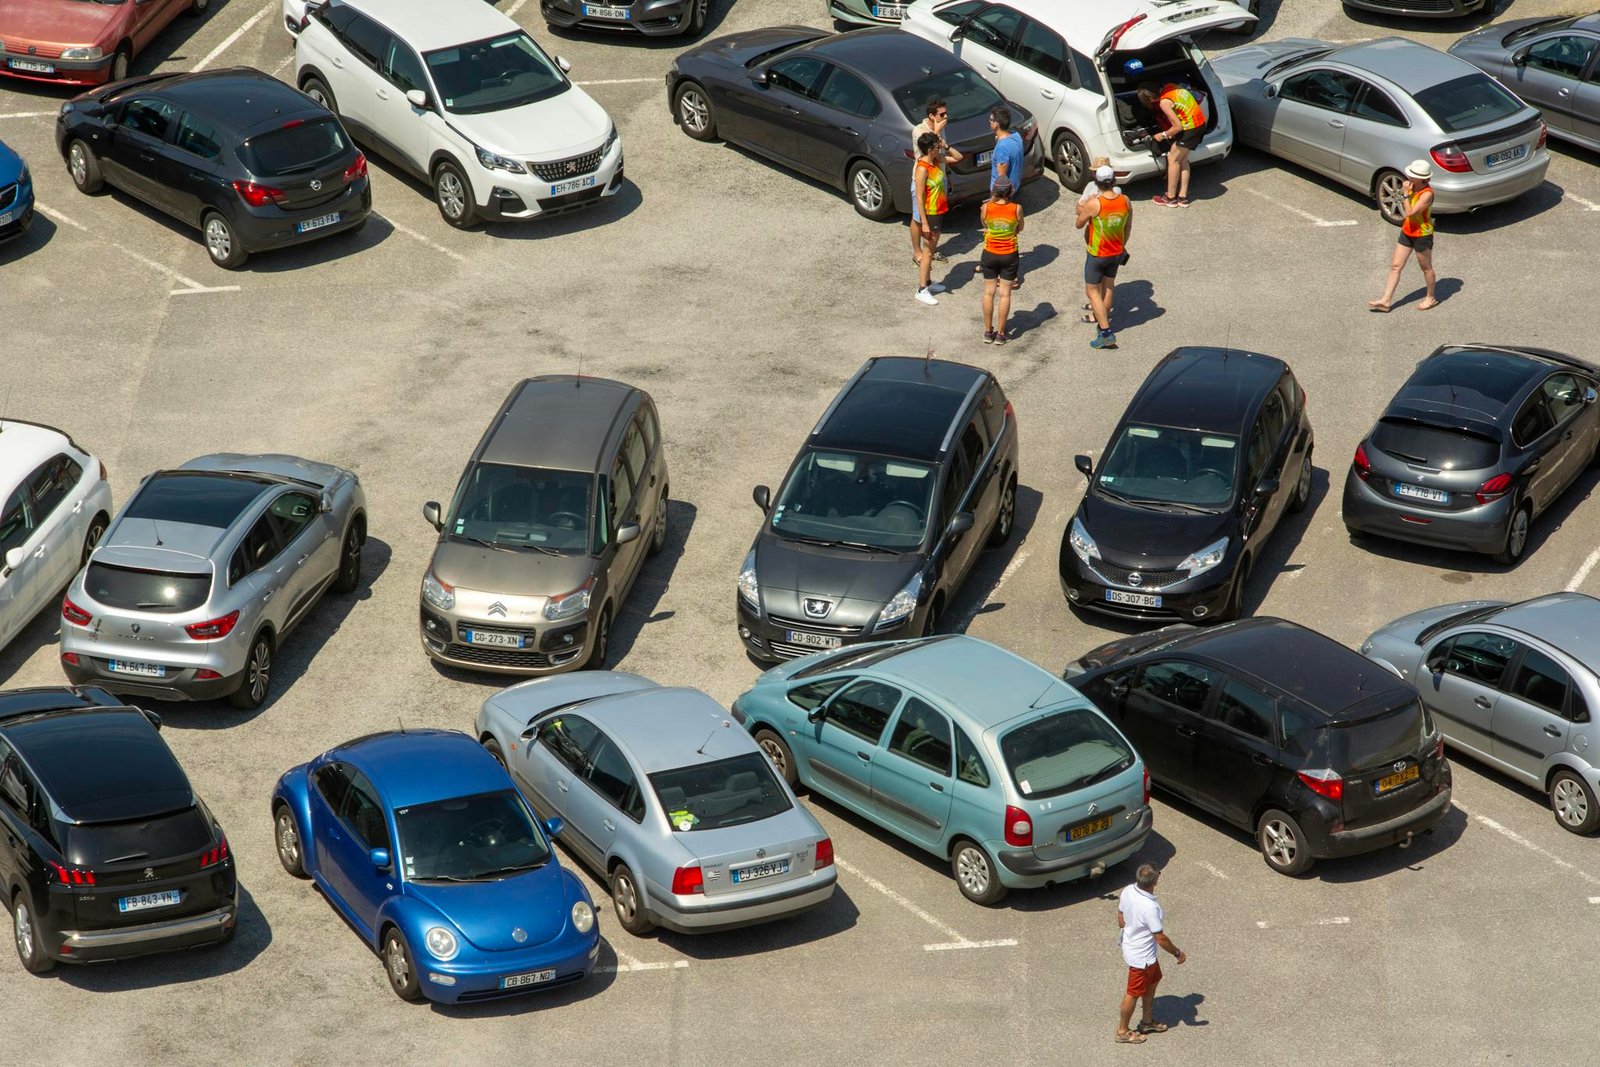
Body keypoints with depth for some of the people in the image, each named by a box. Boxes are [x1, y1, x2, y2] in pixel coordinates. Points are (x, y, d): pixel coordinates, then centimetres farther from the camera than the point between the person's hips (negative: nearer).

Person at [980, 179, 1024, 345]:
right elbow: (1020, 229, 2)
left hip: (990, 254, 1)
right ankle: (1000, 334, 13)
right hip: (1009, 255, -1)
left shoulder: (986, 208, -15)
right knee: (1005, 294, 9)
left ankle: (988, 332, 19)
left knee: (989, 293, 14)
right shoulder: (1017, 208, -15)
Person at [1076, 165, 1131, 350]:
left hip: (1098, 254, -5)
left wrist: (1082, 211, 8)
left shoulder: (1094, 204, -26)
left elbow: (1079, 225, -10)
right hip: (1117, 253, 5)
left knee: (1093, 292, 5)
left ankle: (1106, 333, -2)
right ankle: (1104, 320, 40)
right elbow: (1128, 227, 5)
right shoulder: (1125, 201, -10)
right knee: (1108, 286, 23)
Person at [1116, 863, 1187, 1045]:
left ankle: (1147, 1021, 45)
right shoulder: (1150, 907, -37)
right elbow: (1160, 938, -27)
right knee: (1133, 993, 12)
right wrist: (1178, 953, -12)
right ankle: (1122, 1031, 31)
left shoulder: (1128, 891, -13)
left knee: (1152, 981, 28)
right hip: (1141, 956, -8)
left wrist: (1123, 933, 23)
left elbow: (1120, 916, 5)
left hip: (1130, 946, 8)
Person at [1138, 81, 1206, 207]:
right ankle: (1182, 197, 20)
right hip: (1200, 122, 9)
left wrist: (1163, 135, -2)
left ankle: (1170, 198, 10)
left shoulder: (1164, 102, -22)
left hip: (1190, 127, -9)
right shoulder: (1169, 87, 4)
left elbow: (1177, 127, -20)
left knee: (1173, 160, 2)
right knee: (1182, 160, 16)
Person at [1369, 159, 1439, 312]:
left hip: (1422, 235, -8)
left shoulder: (1427, 194, -27)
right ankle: (1386, 301, 12)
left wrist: (1406, 194, -30)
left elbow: (1410, 212, -31)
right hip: (1407, 232, 8)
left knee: (1426, 268, 12)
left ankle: (1431, 298, 32)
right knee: (1395, 266, 7)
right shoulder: (1413, 186, -2)